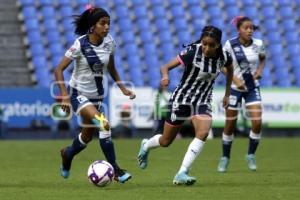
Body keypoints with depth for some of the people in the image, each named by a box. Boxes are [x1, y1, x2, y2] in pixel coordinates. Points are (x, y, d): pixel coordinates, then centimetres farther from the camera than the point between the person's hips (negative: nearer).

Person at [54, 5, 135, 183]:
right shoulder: (81, 45, -21)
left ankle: (67, 154, 49)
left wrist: (123, 88, 3)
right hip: (79, 94, -6)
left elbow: (111, 68, 12)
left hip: (97, 95, 6)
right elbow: (59, 70, -19)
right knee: (104, 125, -26)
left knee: (88, 136, 17)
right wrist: (65, 96, -28)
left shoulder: (109, 42, -5)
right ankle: (115, 169, -19)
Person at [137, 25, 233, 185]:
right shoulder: (192, 52, -24)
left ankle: (182, 173, -20)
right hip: (182, 98, -3)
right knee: (166, 141, 11)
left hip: (203, 101, 3)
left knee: (203, 133, -25)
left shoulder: (224, 57, -10)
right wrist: (165, 76, -48)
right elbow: (165, 67, -26)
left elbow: (230, 70, 14)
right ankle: (146, 145, 47)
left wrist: (227, 94, 16)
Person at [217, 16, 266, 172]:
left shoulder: (258, 44, -5)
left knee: (257, 122, -12)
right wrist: (236, 80, -18)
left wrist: (259, 70, -4)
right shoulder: (230, 45, -13)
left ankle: (251, 155, 9)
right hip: (235, 88, -2)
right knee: (230, 125, 5)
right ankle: (225, 158, 24)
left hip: (252, 88, 2)